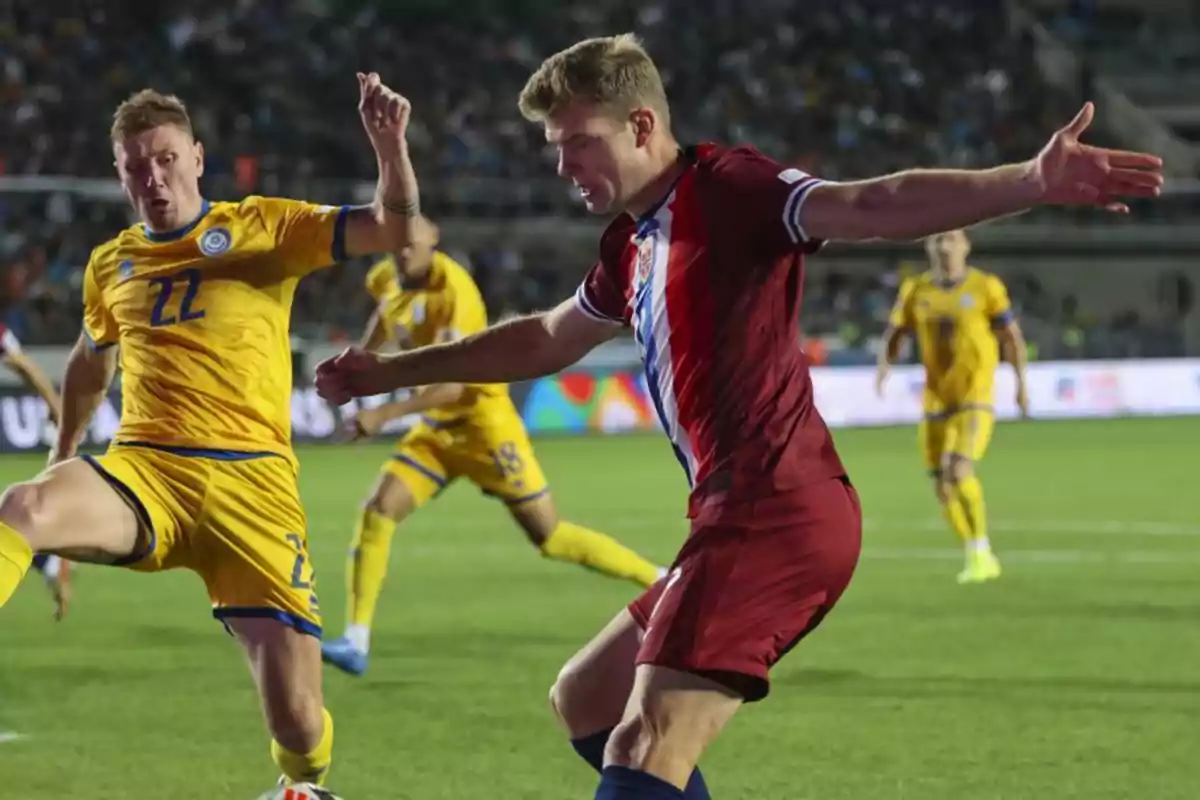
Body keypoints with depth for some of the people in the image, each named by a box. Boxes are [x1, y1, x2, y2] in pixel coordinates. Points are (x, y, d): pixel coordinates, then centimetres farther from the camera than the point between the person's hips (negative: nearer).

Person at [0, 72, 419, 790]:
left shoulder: (263, 228, 6)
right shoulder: (112, 263, 17)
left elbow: (395, 229, -4)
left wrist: (390, 144, -21)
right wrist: (64, 454, 42)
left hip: (252, 480, -2)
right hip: (144, 471, 2)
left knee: (297, 722, -8)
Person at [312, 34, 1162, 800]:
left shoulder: (726, 190, -9)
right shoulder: (634, 244, 19)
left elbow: (871, 206, -25)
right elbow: (546, 340, 37)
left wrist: (1031, 182, -41)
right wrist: (390, 371, 44)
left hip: (775, 516, -10)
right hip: (742, 517, 10)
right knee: (585, 701, 24)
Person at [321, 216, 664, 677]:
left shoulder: (452, 290, -25)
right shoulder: (387, 279, 0)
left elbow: (452, 383, -31)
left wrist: (384, 415, -35)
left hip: (484, 423, -7)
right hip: (437, 428, 7)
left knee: (550, 537, -3)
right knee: (377, 512, -11)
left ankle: (665, 583, 12)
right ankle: (356, 643, -11)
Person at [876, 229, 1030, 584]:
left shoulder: (986, 287, -5)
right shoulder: (915, 290, 4)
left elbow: (1012, 337, 1)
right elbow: (895, 334, 9)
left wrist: (1021, 382, -5)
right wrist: (885, 364, -12)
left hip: (975, 398, -5)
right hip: (936, 400, 5)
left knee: (959, 471, -23)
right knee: (942, 486, 5)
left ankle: (981, 552, -8)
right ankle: (981, 560, 21)